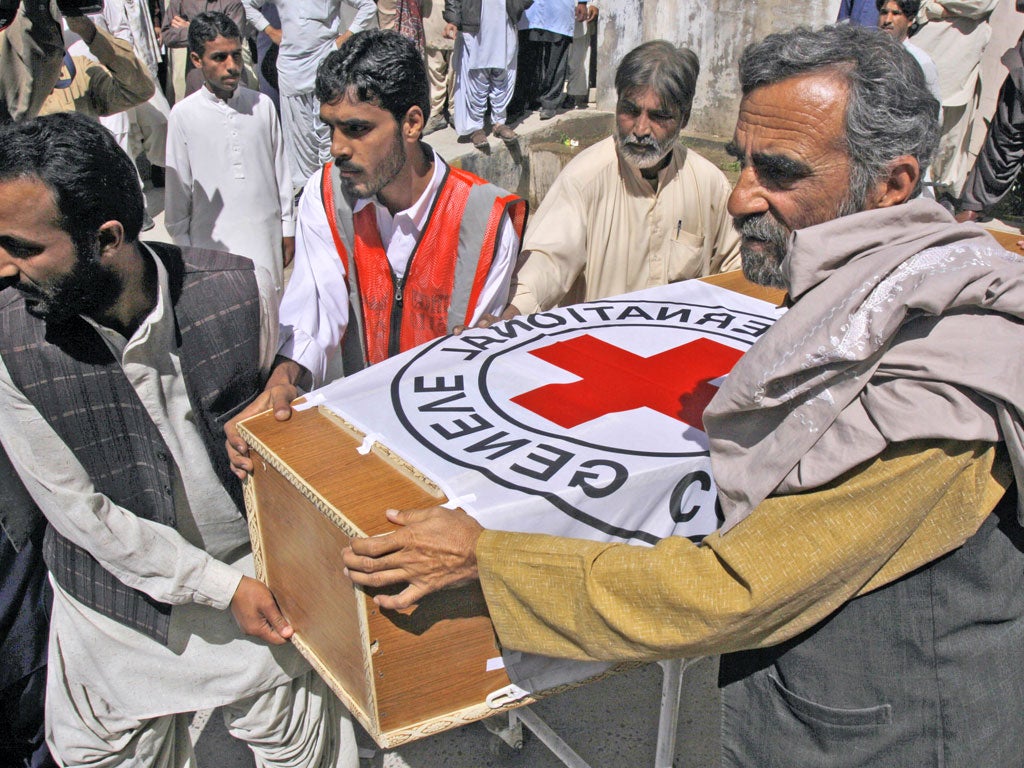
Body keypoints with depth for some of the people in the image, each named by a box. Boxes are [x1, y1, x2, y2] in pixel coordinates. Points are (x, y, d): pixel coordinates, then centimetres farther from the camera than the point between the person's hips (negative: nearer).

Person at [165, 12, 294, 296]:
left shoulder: (262, 105, -1)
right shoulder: (184, 115, -7)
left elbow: (280, 169, 7)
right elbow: (177, 188, 0)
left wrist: (287, 229, 10)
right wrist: (183, 244, 4)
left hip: (265, 235, 2)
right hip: (212, 240, -2)